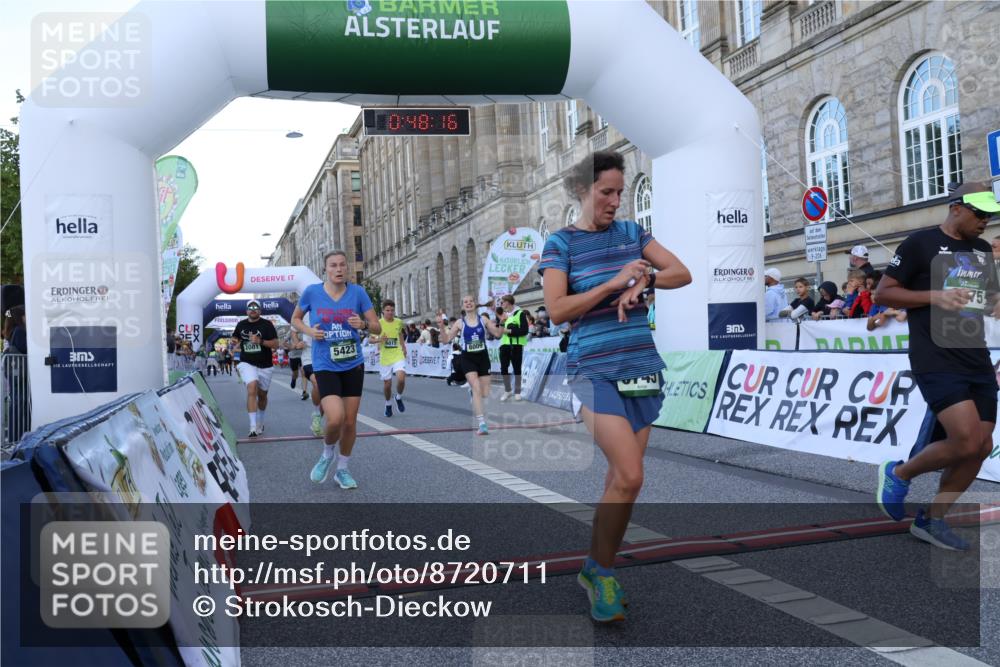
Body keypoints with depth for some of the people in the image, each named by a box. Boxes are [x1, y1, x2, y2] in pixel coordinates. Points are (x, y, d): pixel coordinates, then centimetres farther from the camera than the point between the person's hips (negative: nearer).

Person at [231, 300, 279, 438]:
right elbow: (235, 339, 24)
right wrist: (235, 343, 2)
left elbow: (275, 345, -9)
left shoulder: (267, 325, -4)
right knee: (252, 389, -22)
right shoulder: (241, 325, 6)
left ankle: (260, 422, 38)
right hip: (247, 364, 0)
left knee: (262, 395, 13)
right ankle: (253, 427, -28)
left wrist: (260, 341, -23)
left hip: (265, 366, 0)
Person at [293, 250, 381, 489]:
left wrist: (363, 324, -22)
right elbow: (295, 319, 12)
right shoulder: (312, 292, -4)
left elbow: (377, 328, 0)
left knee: (350, 422, 7)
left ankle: (342, 469, 29)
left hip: (353, 365, 2)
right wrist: (309, 331, -9)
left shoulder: (357, 292, -3)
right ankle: (327, 453, 13)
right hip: (325, 366, -2)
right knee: (336, 418, -20)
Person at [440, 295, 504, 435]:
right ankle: (482, 424, -21)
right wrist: (442, 327, -16)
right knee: (477, 389, -19)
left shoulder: (483, 319, 3)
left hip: (483, 357, 3)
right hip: (468, 359, -3)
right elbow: (446, 339, -1)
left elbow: (498, 333, 0)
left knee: (485, 393, 6)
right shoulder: (460, 322, 0)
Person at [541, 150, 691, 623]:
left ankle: (599, 571, 22)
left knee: (622, 477, 6)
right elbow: (556, 310, -11)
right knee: (630, 477, -17)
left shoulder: (632, 232, 11)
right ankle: (599, 570, 4)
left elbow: (682, 274, 7)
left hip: (642, 367, 5)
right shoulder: (560, 243, -1)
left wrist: (643, 280, -11)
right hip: (594, 370, -5)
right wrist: (614, 282, -15)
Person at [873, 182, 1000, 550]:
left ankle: (931, 519, 16)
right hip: (937, 360, -7)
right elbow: (882, 293, -6)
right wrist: (935, 297, -17)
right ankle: (898, 473, 9)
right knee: (966, 443, -18)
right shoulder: (920, 243, -4)